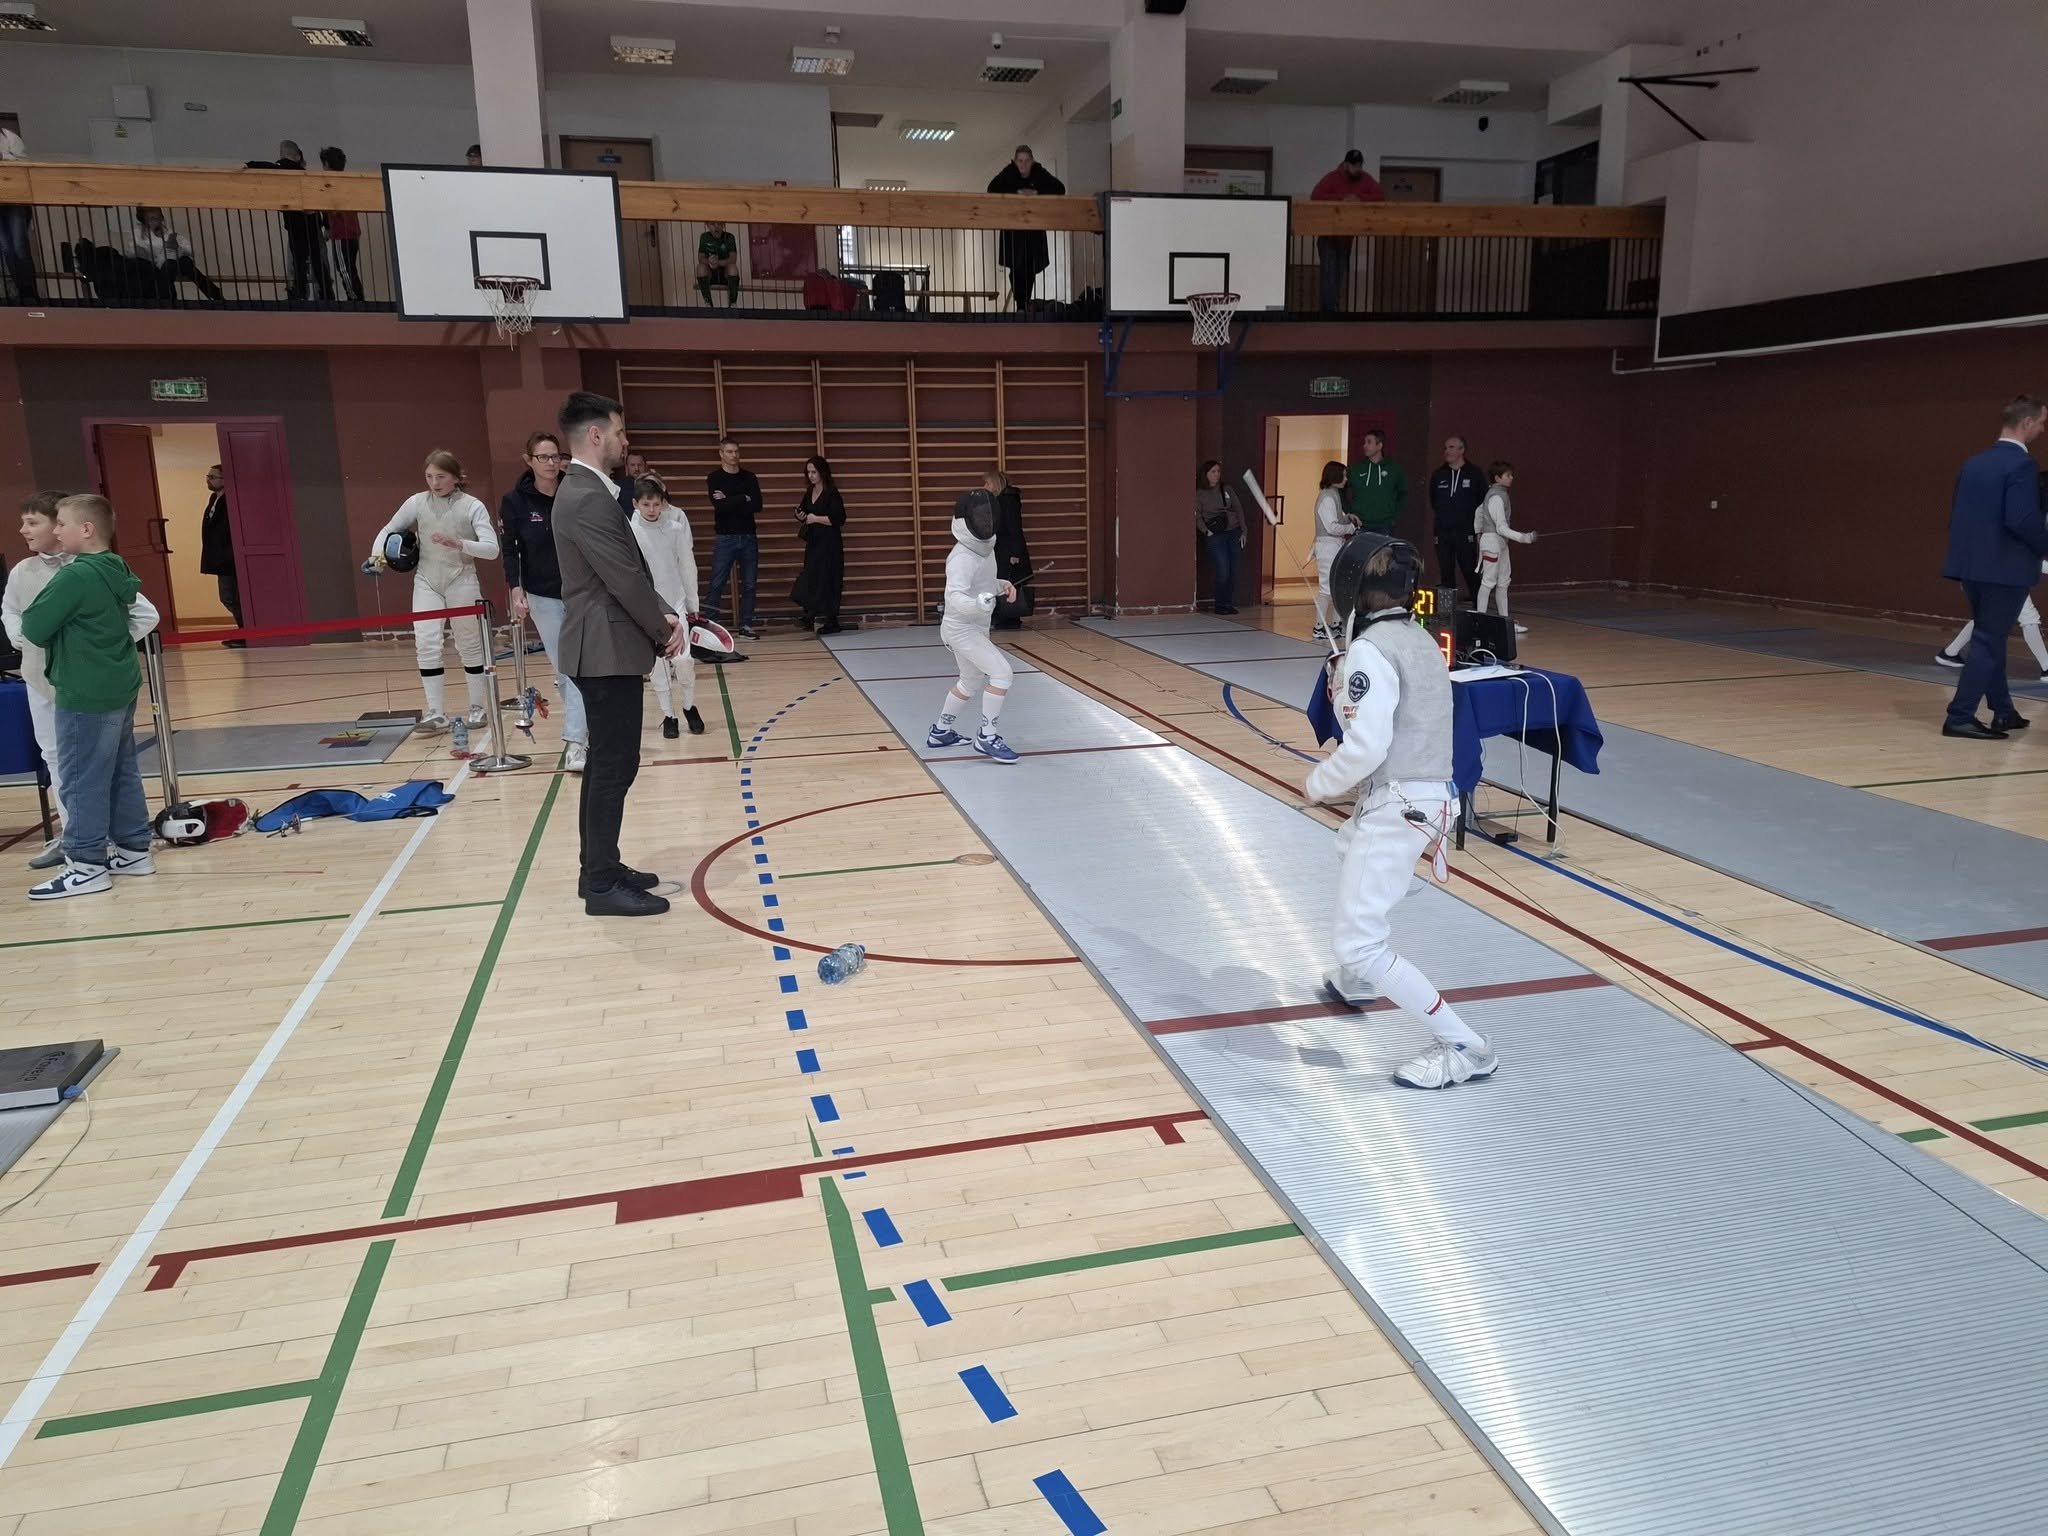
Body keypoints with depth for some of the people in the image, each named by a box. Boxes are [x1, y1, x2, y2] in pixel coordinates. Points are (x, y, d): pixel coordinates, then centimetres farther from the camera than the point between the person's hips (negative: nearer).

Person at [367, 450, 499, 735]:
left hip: (461, 581, -2)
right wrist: (378, 553, -9)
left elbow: (491, 550, -16)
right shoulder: (417, 502, 0)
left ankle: (479, 707, 22)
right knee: (426, 644, -11)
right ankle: (436, 714, -9)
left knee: (470, 645, 8)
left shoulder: (472, 506, -8)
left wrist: (458, 544, -31)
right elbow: (389, 530, 10)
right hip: (427, 582, 2)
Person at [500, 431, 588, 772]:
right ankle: (585, 729, 19)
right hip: (543, 595, 0)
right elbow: (510, 549, -3)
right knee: (564, 670, 4)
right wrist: (516, 590, -10)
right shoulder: (515, 500, -3)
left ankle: (575, 741, -7)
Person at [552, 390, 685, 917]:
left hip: (606, 647, 11)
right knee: (615, 765, -6)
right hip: (608, 650, -11)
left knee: (607, 763, 15)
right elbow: (626, 579, -20)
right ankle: (603, 885, 1)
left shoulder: (587, 490, 15)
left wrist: (666, 617, 3)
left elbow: (629, 573, 15)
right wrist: (664, 630, -7)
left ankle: (598, 868, 24)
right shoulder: (588, 499, -19)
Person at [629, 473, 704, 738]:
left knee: (683, 659, -8)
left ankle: (690, 707, 17)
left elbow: (687, 564, -1)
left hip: (676, 600, 0)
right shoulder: (630, 528, -11)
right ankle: (668, 716, 20)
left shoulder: (677, 522, -8)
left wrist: (692, 603, 4)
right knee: (657, 662, 5)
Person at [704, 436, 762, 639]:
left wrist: (729, 501, -9)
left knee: (749, 584, 4)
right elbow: (719, 506, -14)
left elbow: (757, 506, -5)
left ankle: (746, 626, 10)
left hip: (748, 537, 3)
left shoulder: (749, 477, 9)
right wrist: (744, 500, -8)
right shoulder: (714, 478, 1)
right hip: (725, 538, -3)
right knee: (717, 584, -5)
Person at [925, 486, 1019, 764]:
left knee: (972, 682, 24)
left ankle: (939, 732, 39)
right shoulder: (962, 557, -25)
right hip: (961, 629, -10)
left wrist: (1003, 585, 2)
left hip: (975, 627, 10)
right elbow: (954, 597, -38)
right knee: (1001, 672, -20)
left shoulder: (986, 548, 3)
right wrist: (977, 603, -57)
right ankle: (987, 737, -14)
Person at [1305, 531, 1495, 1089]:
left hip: (1396, 806, -10)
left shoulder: (1370, 650, -17)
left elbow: (1367, 748, -25)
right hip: (1427, 797, 10)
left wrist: (1319, 782, -8)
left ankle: (1463, 1047, -5)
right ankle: (1358, 980, 55)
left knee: (1357, 944, -7)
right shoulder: (1420, 640, 10)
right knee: (1350, 847, 37)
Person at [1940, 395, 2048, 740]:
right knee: (1989, 641, -2)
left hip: (1972, 564, 8)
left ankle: (2003, 713, 26)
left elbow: (1955, 515, 13)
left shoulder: (1973, 463, 10)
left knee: (1990, 638, 17)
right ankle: (1960, 717, -3)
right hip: (2005, 567, -8)